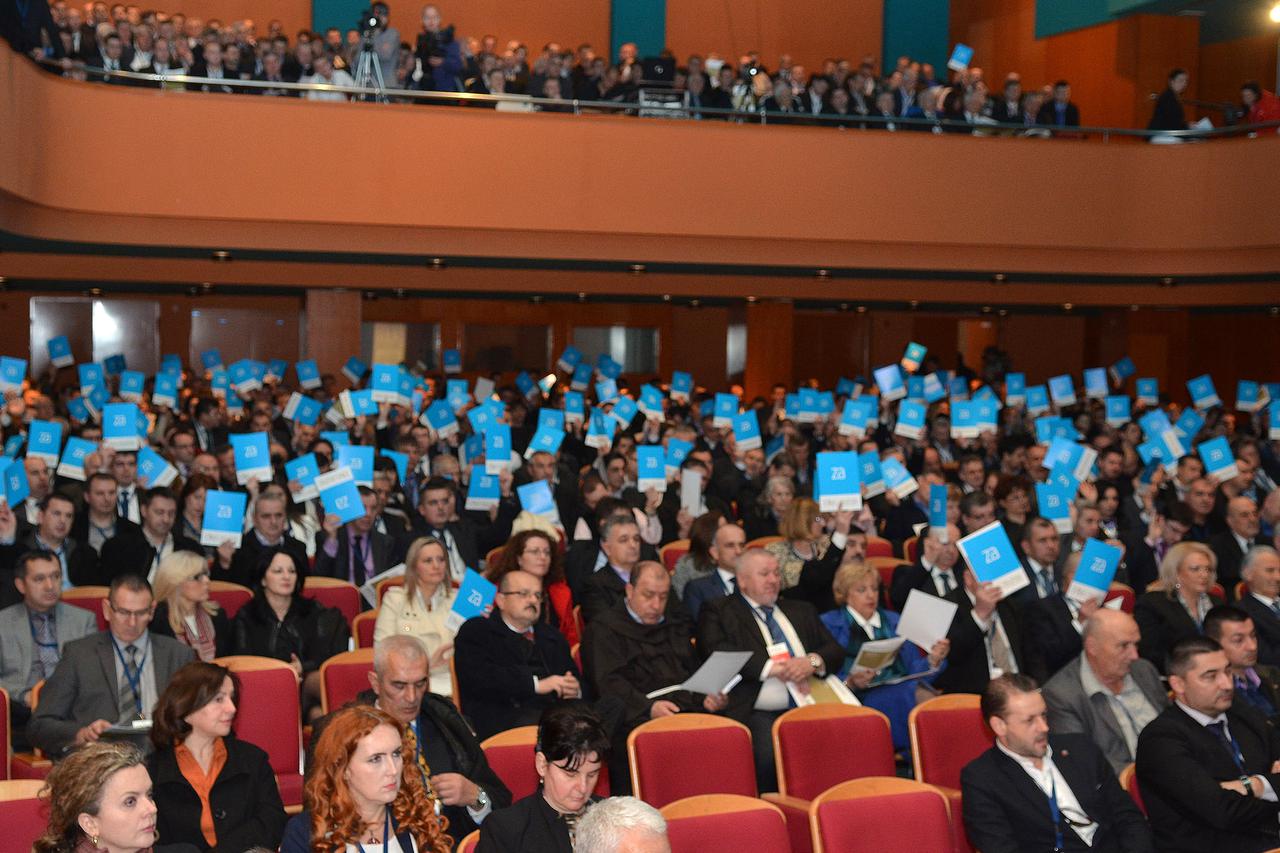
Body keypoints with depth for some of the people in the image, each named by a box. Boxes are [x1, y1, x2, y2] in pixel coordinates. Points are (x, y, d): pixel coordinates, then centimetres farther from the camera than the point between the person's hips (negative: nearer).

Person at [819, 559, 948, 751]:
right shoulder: (829, 624, 12)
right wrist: (850, 683, -18)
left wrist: (933, 661, -2)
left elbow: (913, 669, 18)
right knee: (898, 696, -35)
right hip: (862, 698, -3)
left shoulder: (893, 621, 26)